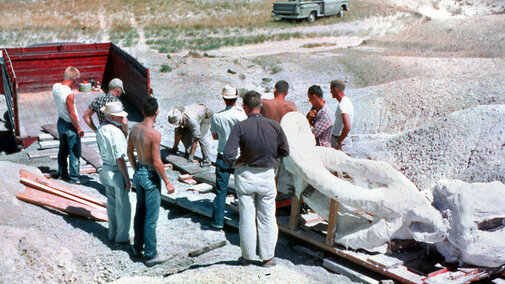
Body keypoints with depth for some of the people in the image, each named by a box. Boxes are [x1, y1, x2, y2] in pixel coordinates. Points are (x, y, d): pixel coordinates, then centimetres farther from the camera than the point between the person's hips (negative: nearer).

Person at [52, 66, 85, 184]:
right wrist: (79, 129, -12)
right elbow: (72, 115, -22)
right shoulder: (69, 94, -28)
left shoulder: (55, 87, -6)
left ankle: (62, 173, 34)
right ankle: (74, 177, 13)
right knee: (74, 152, 5)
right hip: (70, 126, -8)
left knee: (63, 150, 21)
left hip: (60, 122, 8)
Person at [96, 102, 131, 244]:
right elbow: (120, 159, -24)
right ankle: (122, 237, 16)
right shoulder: (116, 132, -24)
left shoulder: (100, 130, 3)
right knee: (123, 205, 5)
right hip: (117, 172, -9)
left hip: (106, 168, 9)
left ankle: (112, 233, 32)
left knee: (111, 203, 20)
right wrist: (127, 179, -18)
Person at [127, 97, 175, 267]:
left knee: (140, 213, 21)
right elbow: (157, 162, -22)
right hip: (151, 176, -8)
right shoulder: (154, 134, -23)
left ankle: (137, 248, 33)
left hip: (139, 173, 8)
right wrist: (167, 182, -12)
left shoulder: (134, 129, 0)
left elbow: (129, 152, 14)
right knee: (151, 218, 1)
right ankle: (151, 255, 9)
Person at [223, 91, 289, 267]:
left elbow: (228, 156, -24)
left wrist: (235, 163, -4)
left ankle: (247, 257, 24)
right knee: (267, 217, 14)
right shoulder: (274, 126, -10)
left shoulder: (240, 127, -17)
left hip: (246, 175, -1)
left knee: (247, 217, 12)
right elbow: (285, 152, 2)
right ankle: (267, 257, 23)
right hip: (267, 175, 1)